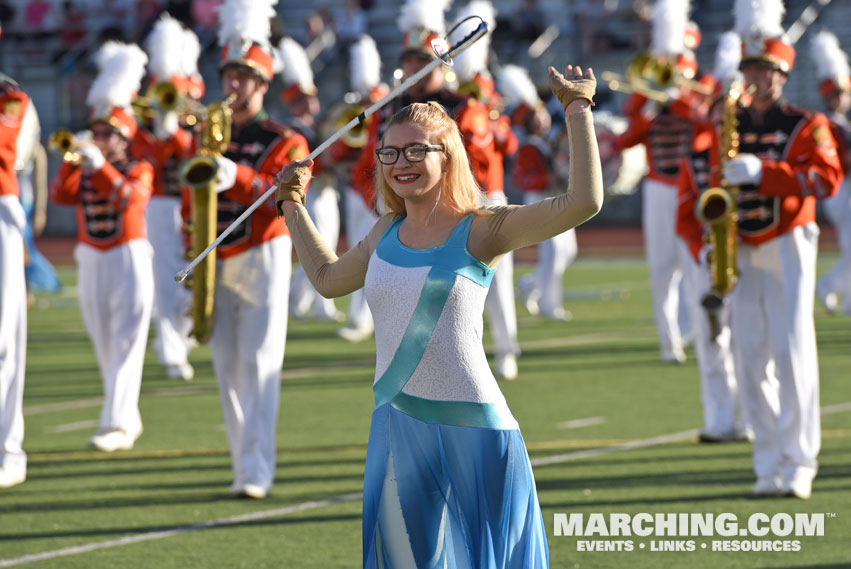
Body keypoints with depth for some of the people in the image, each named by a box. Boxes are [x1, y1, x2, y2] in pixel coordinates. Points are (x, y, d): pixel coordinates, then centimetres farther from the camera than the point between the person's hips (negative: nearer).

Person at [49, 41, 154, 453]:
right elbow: (60, 195, -8)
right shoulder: (83, 171, 10)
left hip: (129, 262, -5)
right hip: (91, 264, 5)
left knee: (125, 345, -10)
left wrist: (99, 165, -26)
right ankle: (130, 419, 21)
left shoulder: (139, 170, -1)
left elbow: (130, 196, -22)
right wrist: (73, 162, -20)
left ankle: (117, 425, -16)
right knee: (104, 346, 9)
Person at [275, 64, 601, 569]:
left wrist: (578, 108, -17)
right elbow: (329, 277, 31)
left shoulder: (480, 231, -7)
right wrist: (293, 204, 35)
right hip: (397, 428, 6)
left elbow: (584, 201, -19)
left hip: (469, 428, -5)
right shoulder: (387, 234, 10)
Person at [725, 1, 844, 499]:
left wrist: (762, 171, -26)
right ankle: (769, 464, 7)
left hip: (788, 250, -4)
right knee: (752, 358, 1)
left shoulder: (806, 125, 1)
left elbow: (827, 178, -16)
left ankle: (800, 462, -5)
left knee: (793, 351, -9)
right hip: (741, 255, 4)